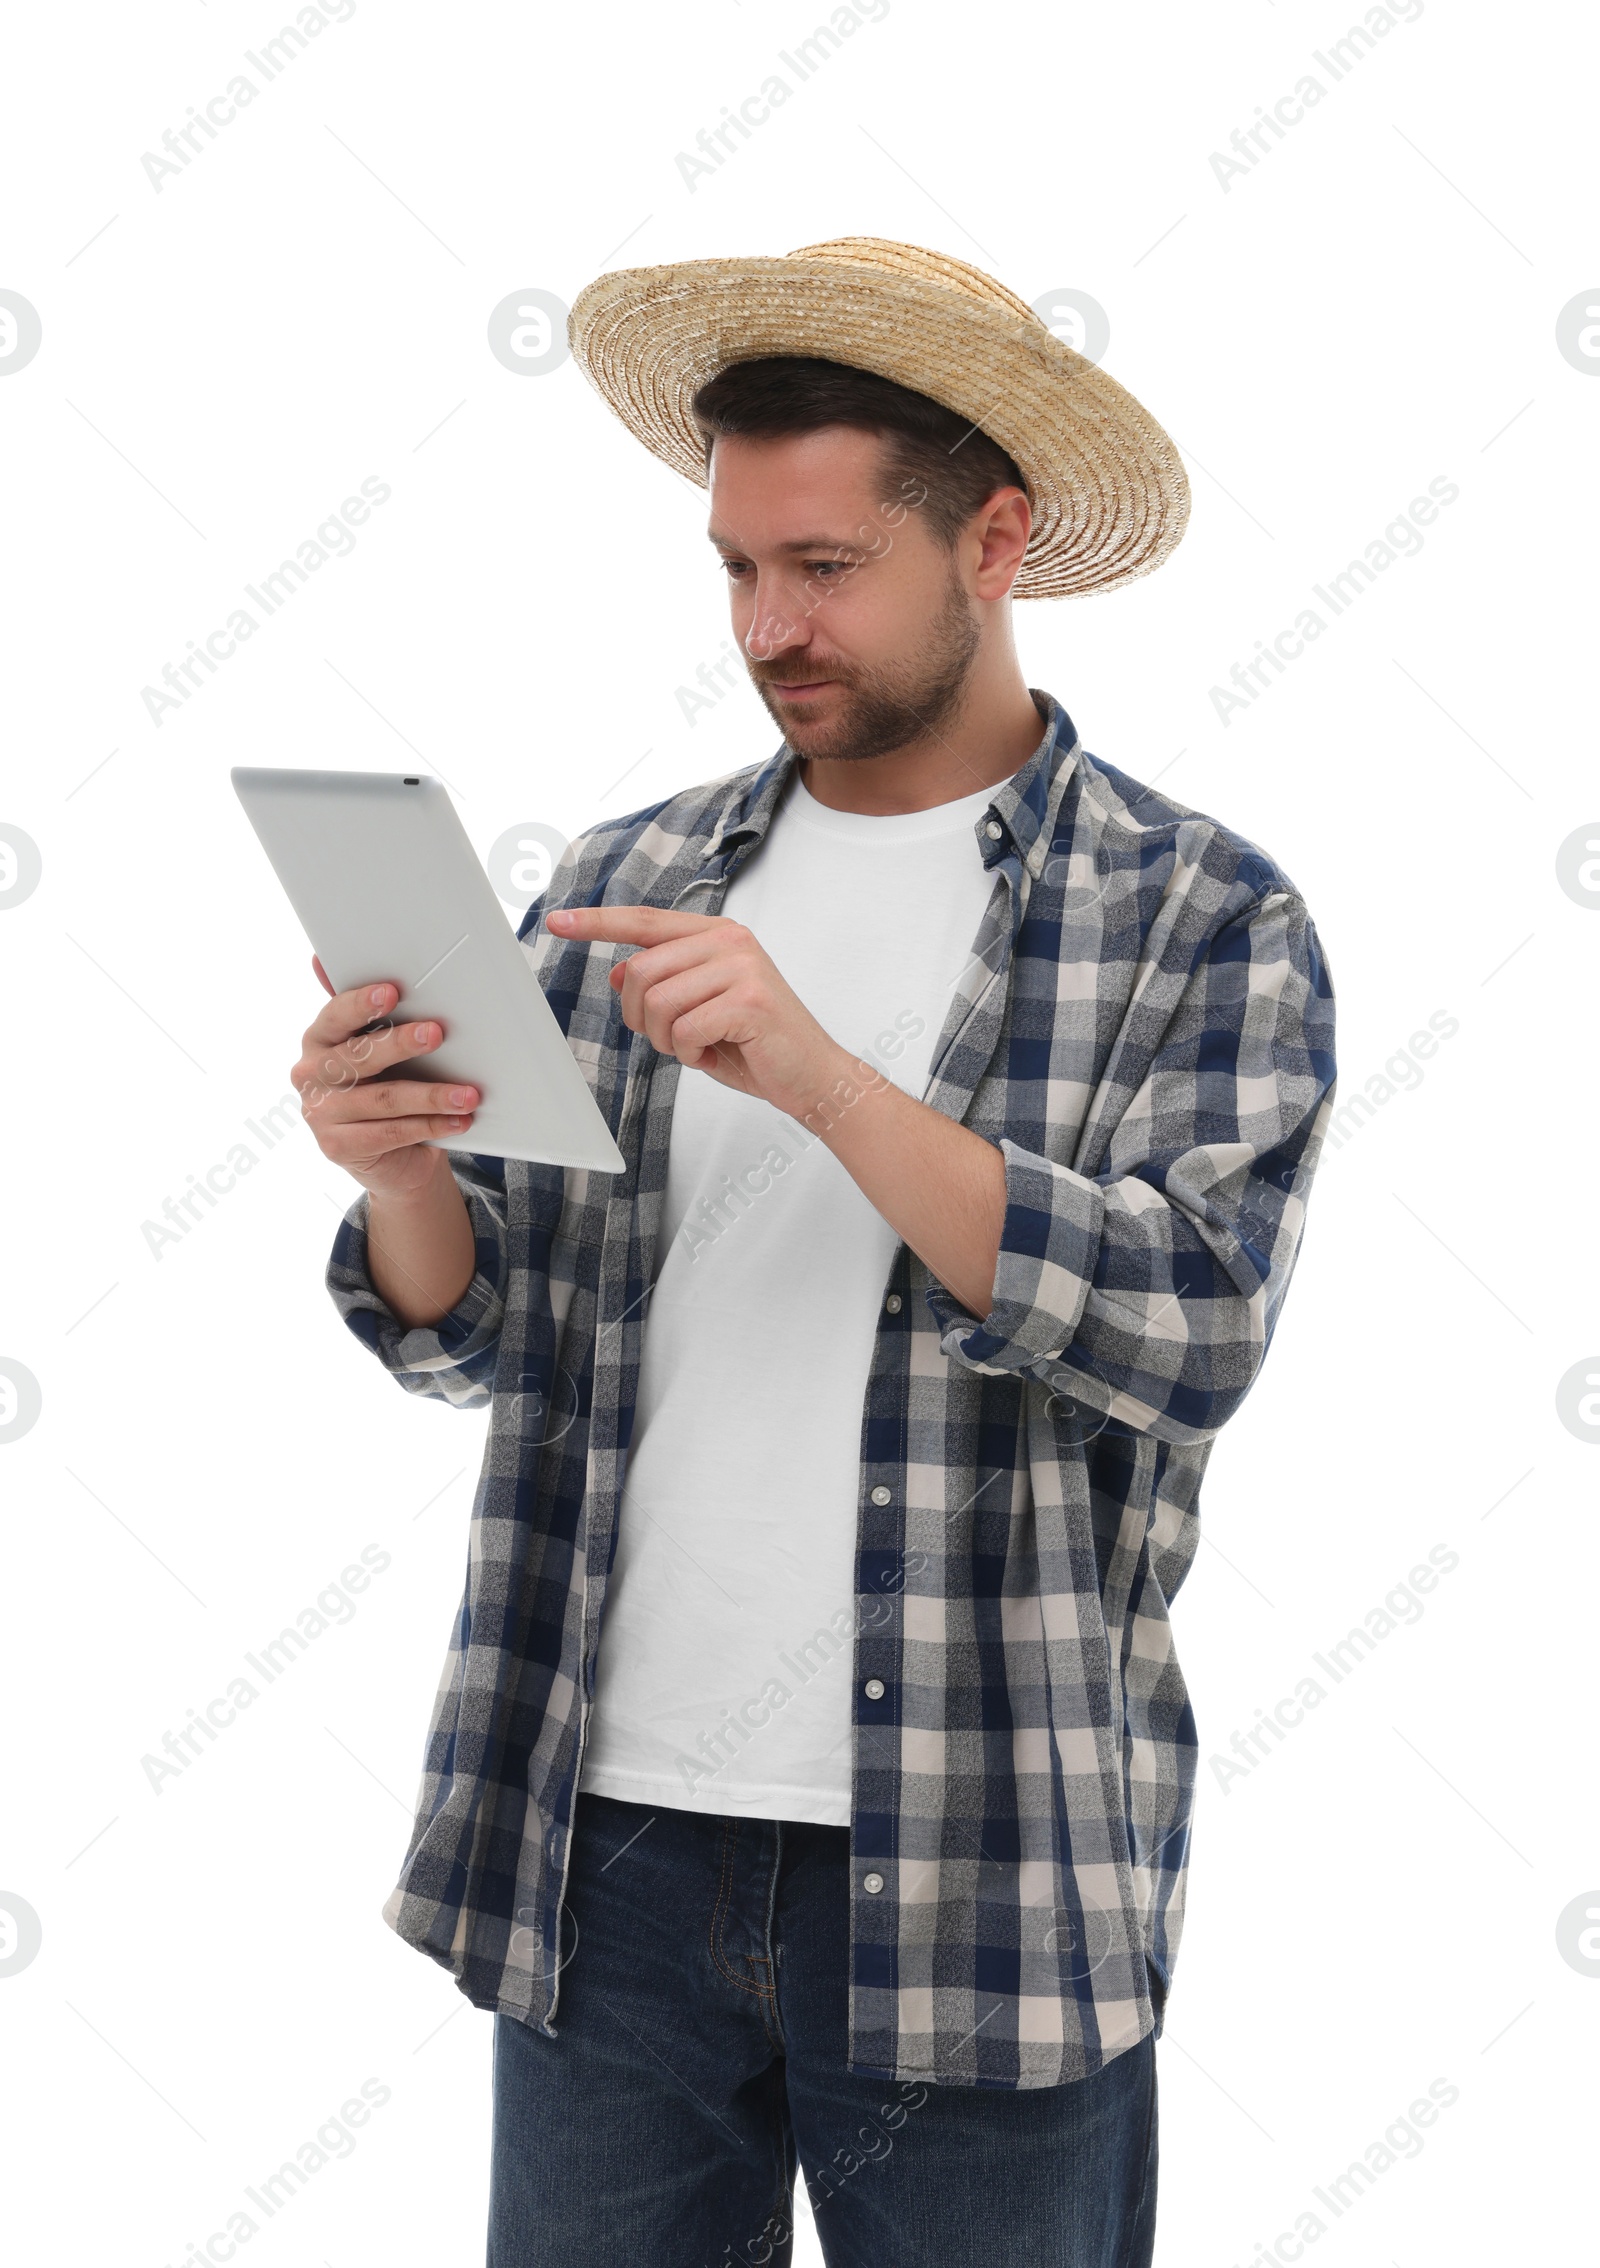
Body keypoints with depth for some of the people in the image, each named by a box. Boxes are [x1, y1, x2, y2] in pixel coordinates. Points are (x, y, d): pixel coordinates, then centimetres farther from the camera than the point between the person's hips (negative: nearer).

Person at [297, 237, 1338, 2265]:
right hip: (605, 1846, 3)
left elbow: (1191, 1331, -16)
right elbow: (475, 1334, 9)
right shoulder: (622, 885, 8)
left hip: (976, 1868, -3)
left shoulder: (1204, 920, -2)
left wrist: (818, 1076, -24)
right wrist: (401, 1169, -13)